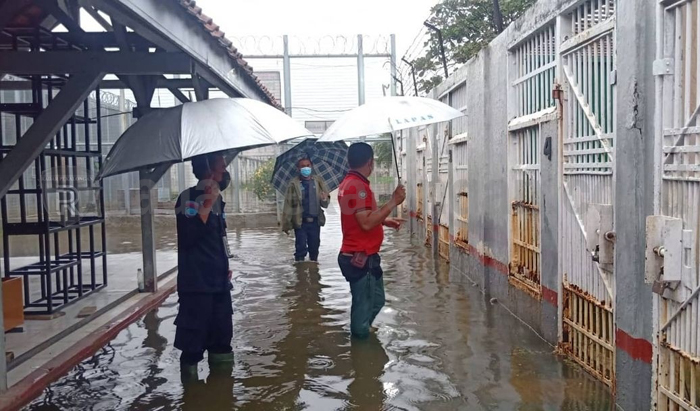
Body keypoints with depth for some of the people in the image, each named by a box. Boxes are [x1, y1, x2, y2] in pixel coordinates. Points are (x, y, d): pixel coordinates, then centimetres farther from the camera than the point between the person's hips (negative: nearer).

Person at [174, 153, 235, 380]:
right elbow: (189, 235, -26)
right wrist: (207, 205, -24)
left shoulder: (216, 200, 13)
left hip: (218, 280, 8)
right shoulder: (189, 198, -13)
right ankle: (190, 369, 10)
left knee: (222, 329, 15)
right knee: (195, 329, -4)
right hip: (196, 282, -8)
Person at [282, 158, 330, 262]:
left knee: (314, 249, 14)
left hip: (315, 221, 3)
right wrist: (286, 224, -8)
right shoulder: (294, 184, -6)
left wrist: (324, 200, -19)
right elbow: (288, 205, -6)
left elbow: (325, 204, 5)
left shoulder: (318, 182, 3)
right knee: (301, 249, 1)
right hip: (300, 222, -3)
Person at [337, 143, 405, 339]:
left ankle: (361, 338, 31)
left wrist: (386, 221, 20)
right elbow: (366, 223, -26)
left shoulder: (349, 183, 14)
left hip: (357, 256, 11)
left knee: (374, 301, 21)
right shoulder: (357, 186, -19)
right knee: (365, 307, 0)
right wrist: (393, 202, -22)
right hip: (361, 258, -11)